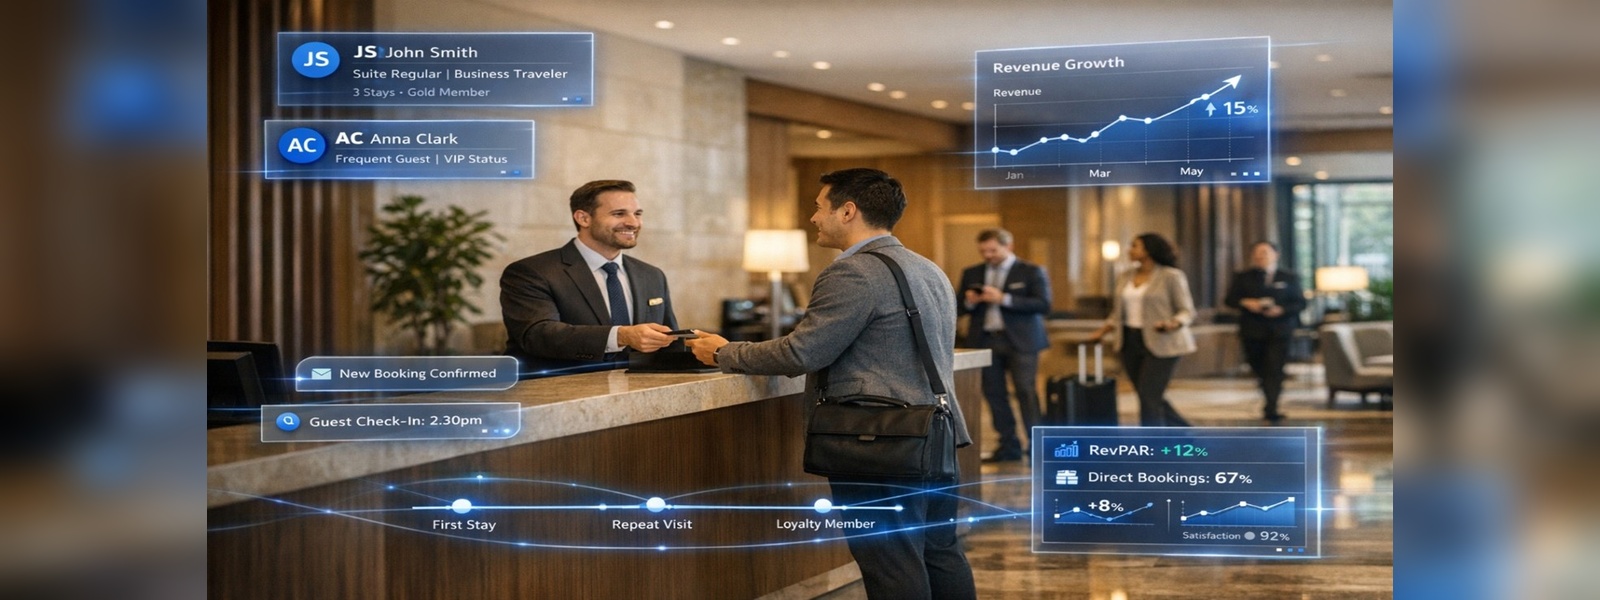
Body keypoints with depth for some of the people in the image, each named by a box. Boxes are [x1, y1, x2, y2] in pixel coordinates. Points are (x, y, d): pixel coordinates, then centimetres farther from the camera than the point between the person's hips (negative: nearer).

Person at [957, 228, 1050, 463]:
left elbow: (1043, 304, -11)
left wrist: (1003, 299, -18)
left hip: (1020, 340, -4)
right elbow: (959, 307, 15)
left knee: (1026, 392, -8)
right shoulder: (971, 274, 13)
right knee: (994, 393, 3)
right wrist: (969, 302, -10)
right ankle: (1009, 446, 9)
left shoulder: (1031, 272, 0)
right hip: (985, 341, 4)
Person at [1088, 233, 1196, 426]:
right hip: (1131, 343, 7)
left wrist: (1172, 325, -26)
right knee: (1150, 398, 9)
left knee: (1149, 397, -10)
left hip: (1161, 344, -7)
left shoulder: (1171, 276, -7)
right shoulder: (1125, 278, 11)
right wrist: (1101, 332, 3)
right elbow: (1118, 314, 15)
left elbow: (1186, 311, -7)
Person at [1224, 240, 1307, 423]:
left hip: (1279, 332, -2)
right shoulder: (1242, 278, 7)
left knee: (1275, 370, -11)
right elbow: (1230, 299, 3)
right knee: (1259, 369, 9)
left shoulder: (1289, 278, 6)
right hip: (1253, 331, 2)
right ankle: (1271, 399, 35)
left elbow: (1300, 303, 2)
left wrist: (1281, 310, -15)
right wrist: (1246, 303, -16)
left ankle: (1271, 409, -12)